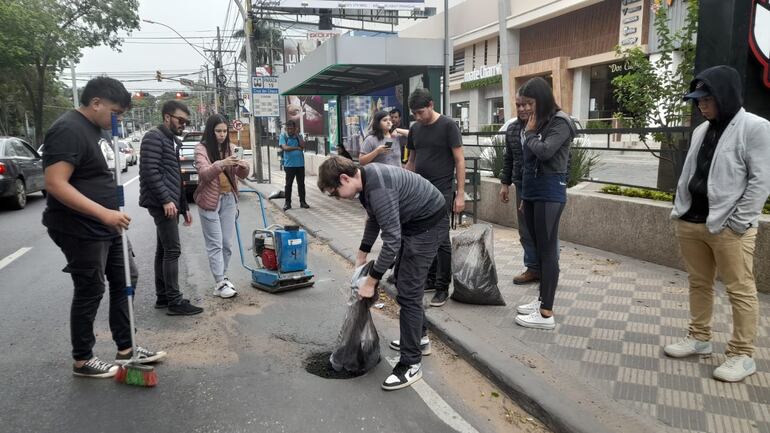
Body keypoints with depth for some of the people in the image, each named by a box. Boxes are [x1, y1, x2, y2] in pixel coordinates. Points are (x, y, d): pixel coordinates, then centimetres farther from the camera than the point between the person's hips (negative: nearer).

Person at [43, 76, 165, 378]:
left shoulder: (91, 128, 12)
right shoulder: (68, 130, -19)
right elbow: (55, 184, -27)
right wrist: (103, 213, -32)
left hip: (105, 227, 10)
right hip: (80, 231, -10)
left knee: (124, 282, 13)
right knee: (90, 292, 2)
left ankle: (125, 349, 25)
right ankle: (82, 360, 20)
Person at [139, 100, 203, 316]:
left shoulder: (173, 140, 21)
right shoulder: (154, 137, -8)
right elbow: (150, 172, -19)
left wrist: (184, 206, 22)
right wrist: (166, 199, -23)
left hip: (170, 204, 10)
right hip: (162, 203, -10)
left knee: (163, 250, 12)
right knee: (172, 250, -9)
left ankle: (163, 296, 19)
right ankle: (175, 301, -5)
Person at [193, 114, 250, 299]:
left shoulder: (230, 148, 6)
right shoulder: (201, 149, -7)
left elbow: (242, 175, 2)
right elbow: (204, 173, -21)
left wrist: (244, 166, -21)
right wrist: (221, 164, -38)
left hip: (229, 199, 5)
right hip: (210, 200, -4)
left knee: (227, 242, 9)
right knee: (215, 244, -3)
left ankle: (222, 276, 23)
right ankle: (220, 283, -2)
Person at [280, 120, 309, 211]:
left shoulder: (298, 136, 10)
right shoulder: (283, 136, 1)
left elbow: (303, 145, -6)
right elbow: (285, 147, -13)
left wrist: (296, 135, -7)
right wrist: (297, 148, -8)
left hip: (300, 164, 3)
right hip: (289, 165, -3)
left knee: (301, 183, 7)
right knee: (288, 184, 2)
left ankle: (302, 201, 14)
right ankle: (287, 202, 10)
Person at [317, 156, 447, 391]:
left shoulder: (379, 189, -31)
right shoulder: (366, 178, 0)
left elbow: (392, 241, -29)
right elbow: (374, 219, 16)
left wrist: (370, 282, -21)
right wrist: (361, 256, 18)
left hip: (428, 222, -10)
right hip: (413, 220, 10)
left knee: (408, 291, -10)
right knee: (406, 281, 20)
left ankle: (411, 364, 0)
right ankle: (418, 337, 37)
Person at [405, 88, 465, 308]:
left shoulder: (448, 126, -5)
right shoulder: (415, 129, 11)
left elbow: (459, 161, -6)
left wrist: (460, 194, -11)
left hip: (441, 193, -6)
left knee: (441, 240, -5)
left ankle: (442, 287, 5)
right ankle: (430, 279, 24)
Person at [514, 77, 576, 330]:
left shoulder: (560, 122, -7)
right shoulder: (537, 124, 16)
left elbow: (544, 151, -23)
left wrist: (530, 133, -4)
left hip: (549, 192, -8)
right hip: (532, 192, 8)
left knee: (548, 251, -7)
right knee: (538, 249, 11)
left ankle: (546, 313, -5)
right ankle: (542, 299, 21)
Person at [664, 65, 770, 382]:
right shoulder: (702, 130, 14)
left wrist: (737, 222, -15)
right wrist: (679, 210, 11)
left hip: (728, 226, -7)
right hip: (691, 222, 7)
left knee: (740, 290, 2)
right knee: (699, 283, 14)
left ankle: (742, 355, 11)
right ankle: (699, 338, 27)